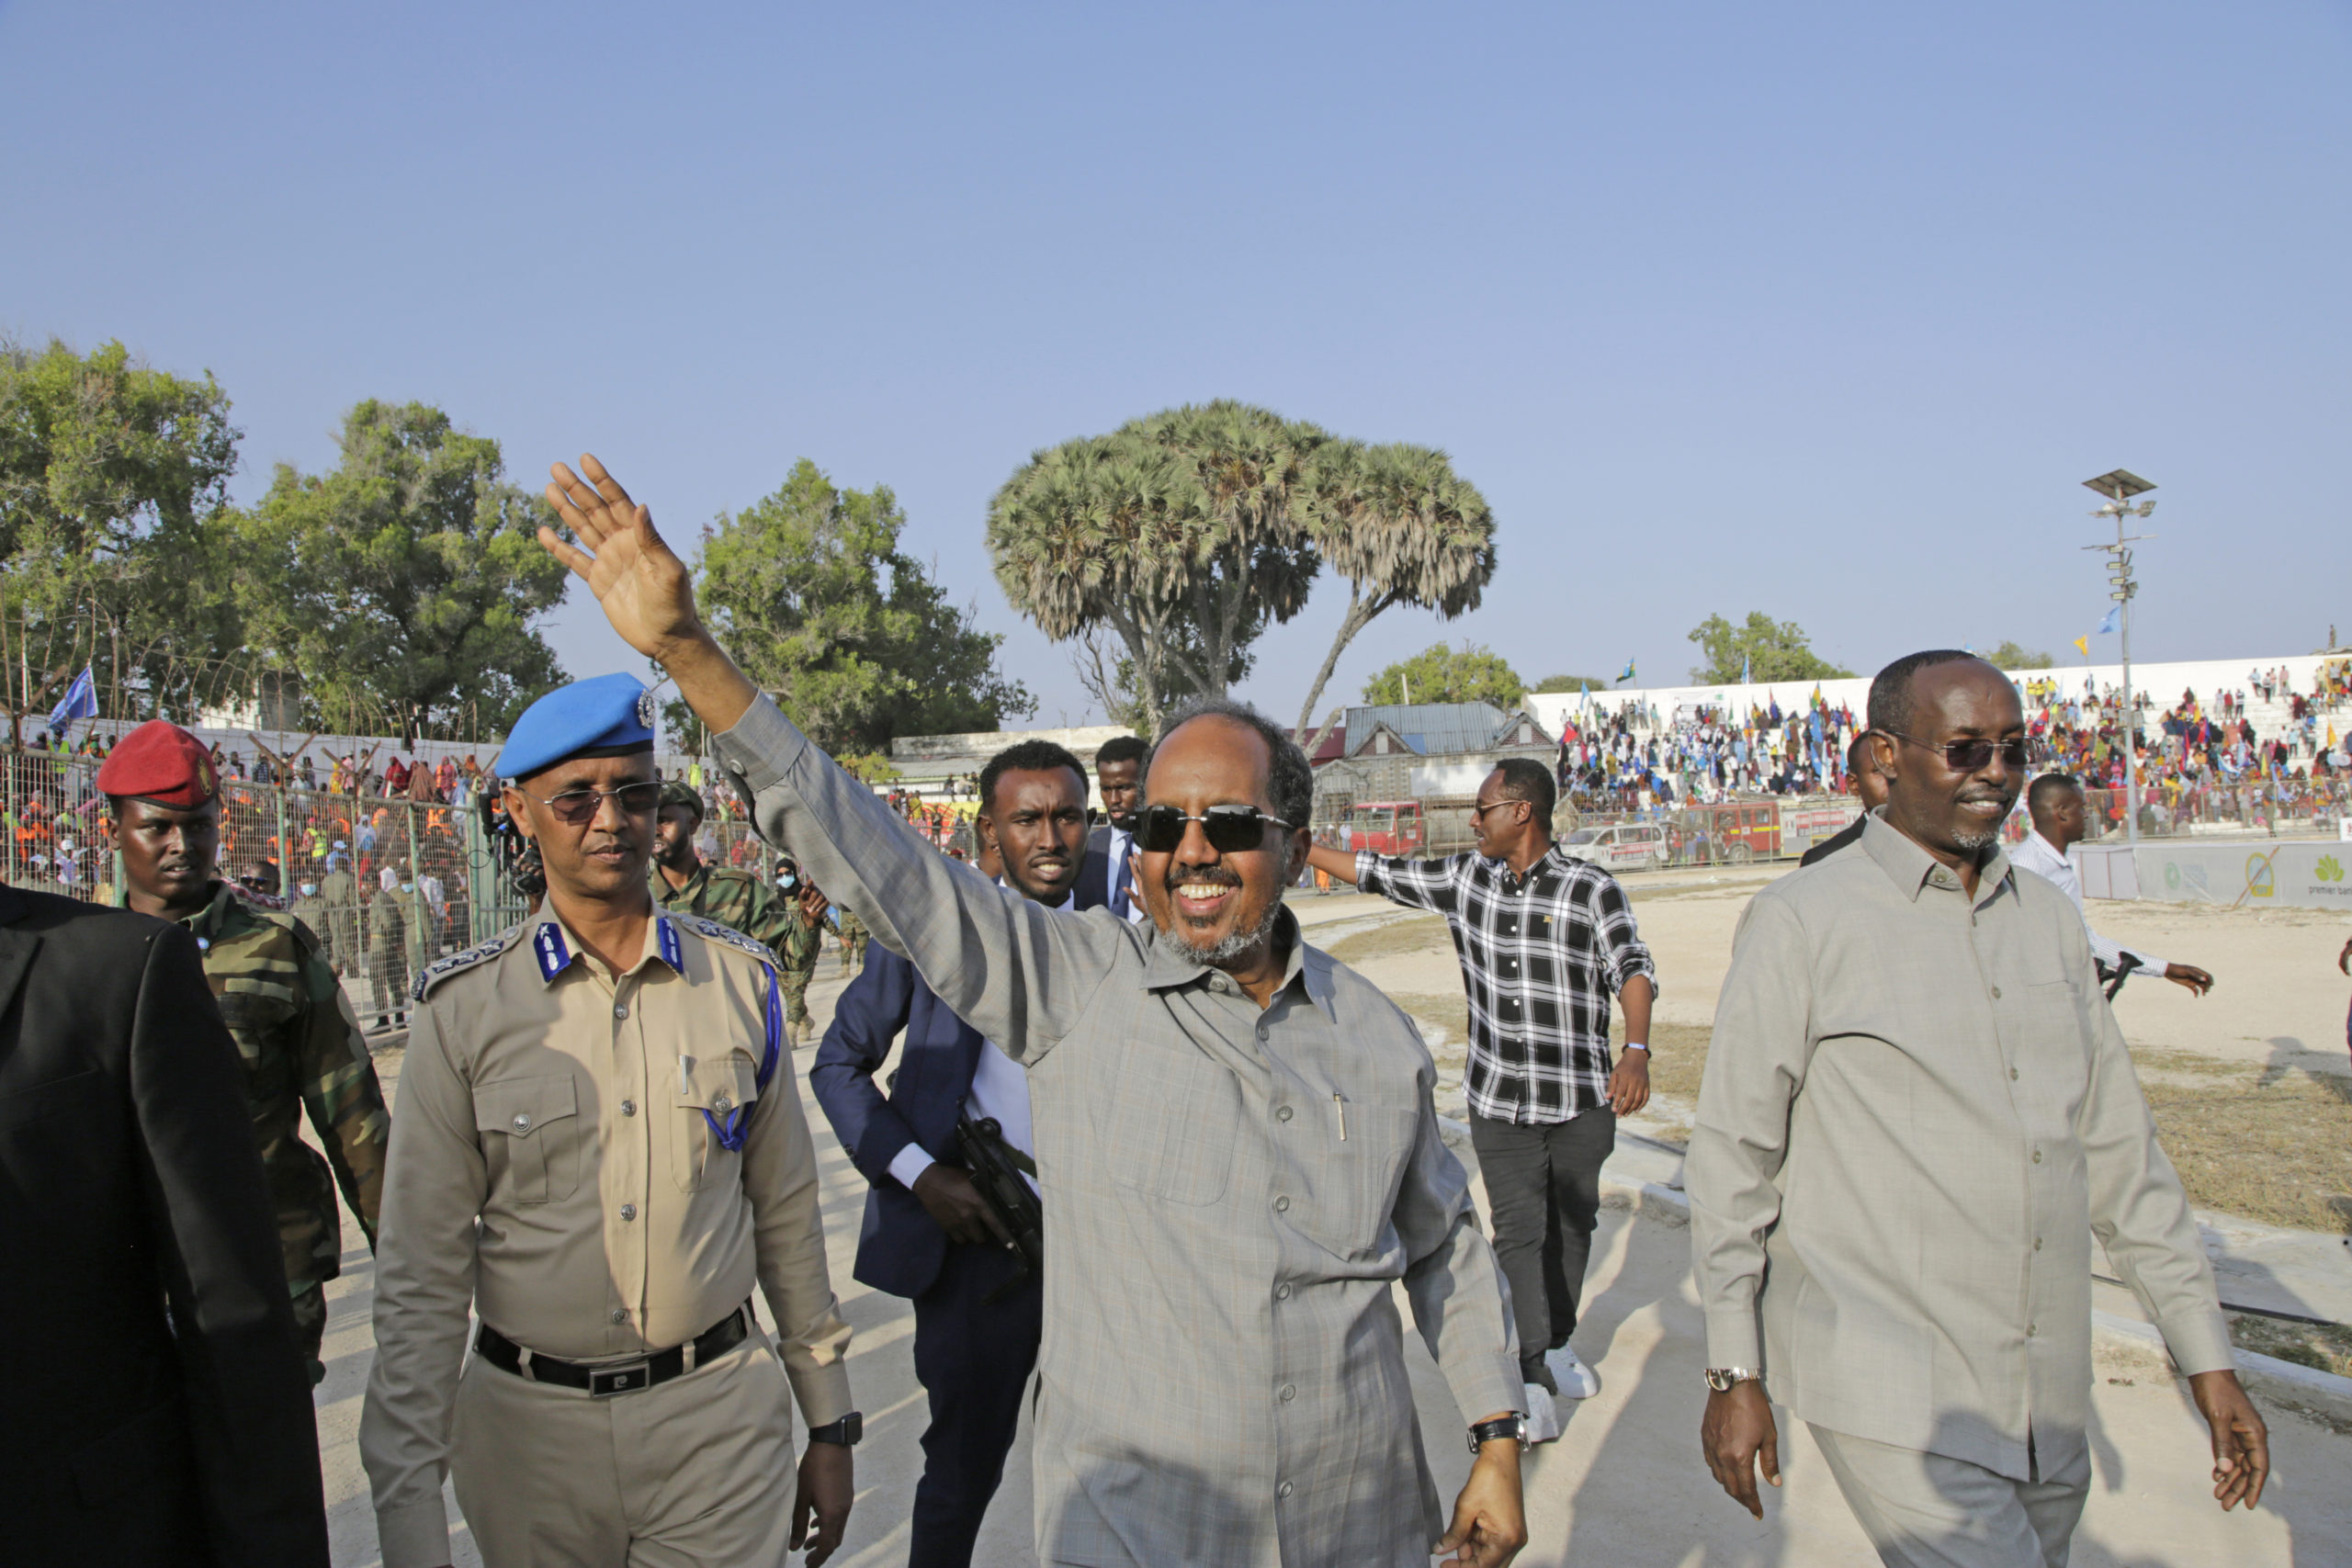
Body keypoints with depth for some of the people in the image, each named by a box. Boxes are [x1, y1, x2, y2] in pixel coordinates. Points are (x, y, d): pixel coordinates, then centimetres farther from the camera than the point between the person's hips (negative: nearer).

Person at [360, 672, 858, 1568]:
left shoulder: (739, 983, -1)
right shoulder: (464, 1011, -6)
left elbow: (788, 1217, 5)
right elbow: (420, 1275, -4)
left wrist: (828, 1425, 8)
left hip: (720, 1422, 0)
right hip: (529, 1433, 0)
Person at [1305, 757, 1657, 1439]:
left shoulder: (1592, 889, -10)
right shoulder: (1464, 879, 2)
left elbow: (1633, 968, -20)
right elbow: (1380, 872, 9)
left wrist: (1636, 1050, -36)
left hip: (1581, 1100, -1)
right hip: (1500, 1101, 1)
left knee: (1571, 1226, 14)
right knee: (1519, 1231, -4)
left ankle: (1557, 1345, 35)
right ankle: (1533, 1381, -1)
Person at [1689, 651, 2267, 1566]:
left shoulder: (2049, 920, 10)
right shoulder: (1802, 921, -7)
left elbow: (2119, 1147, 15)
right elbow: (1732, 1155, -5)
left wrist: (2206, 1355, 13)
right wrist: (1733, 1372, -5)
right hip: (1888, 1389, -6)